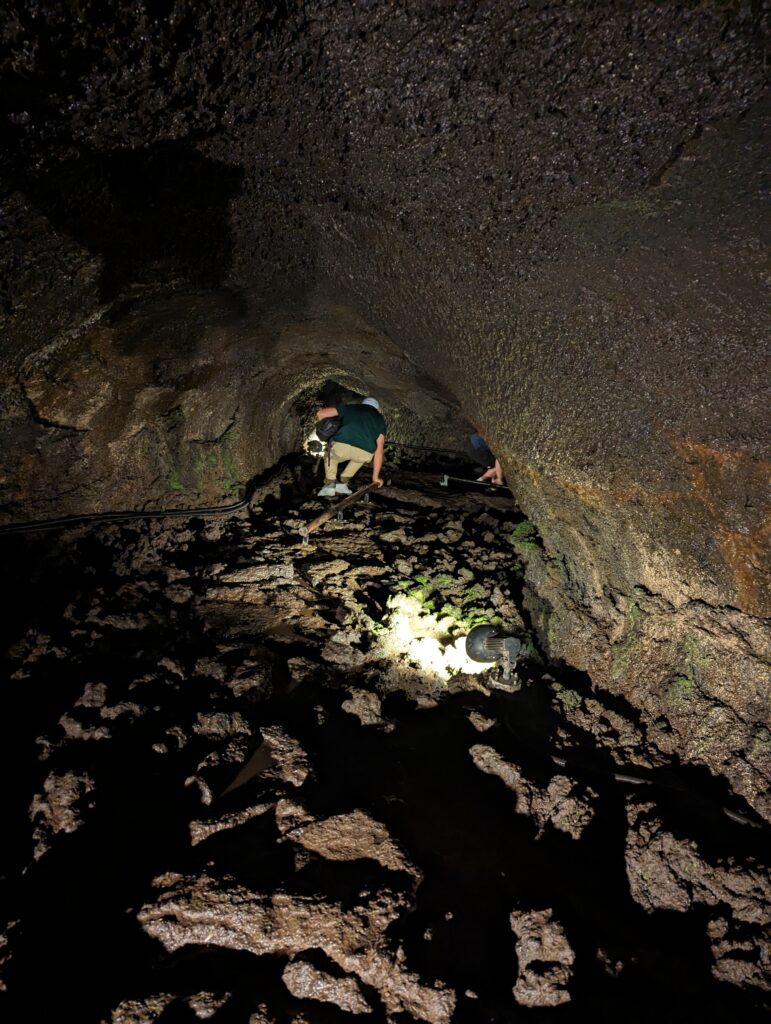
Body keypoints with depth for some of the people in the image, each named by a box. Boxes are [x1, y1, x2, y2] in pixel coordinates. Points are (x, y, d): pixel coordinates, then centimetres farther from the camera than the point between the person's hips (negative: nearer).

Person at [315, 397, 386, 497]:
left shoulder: (350, 408, 28)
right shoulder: (380, 419, 30)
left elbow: (320, 413, 25)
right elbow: (379, 450, 27)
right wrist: (375, 477, 33)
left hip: (342, 446, -1)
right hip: (365, 454, 1)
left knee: (331, 457, 35)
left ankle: (330, 484, 17)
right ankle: (343, 483, 29)